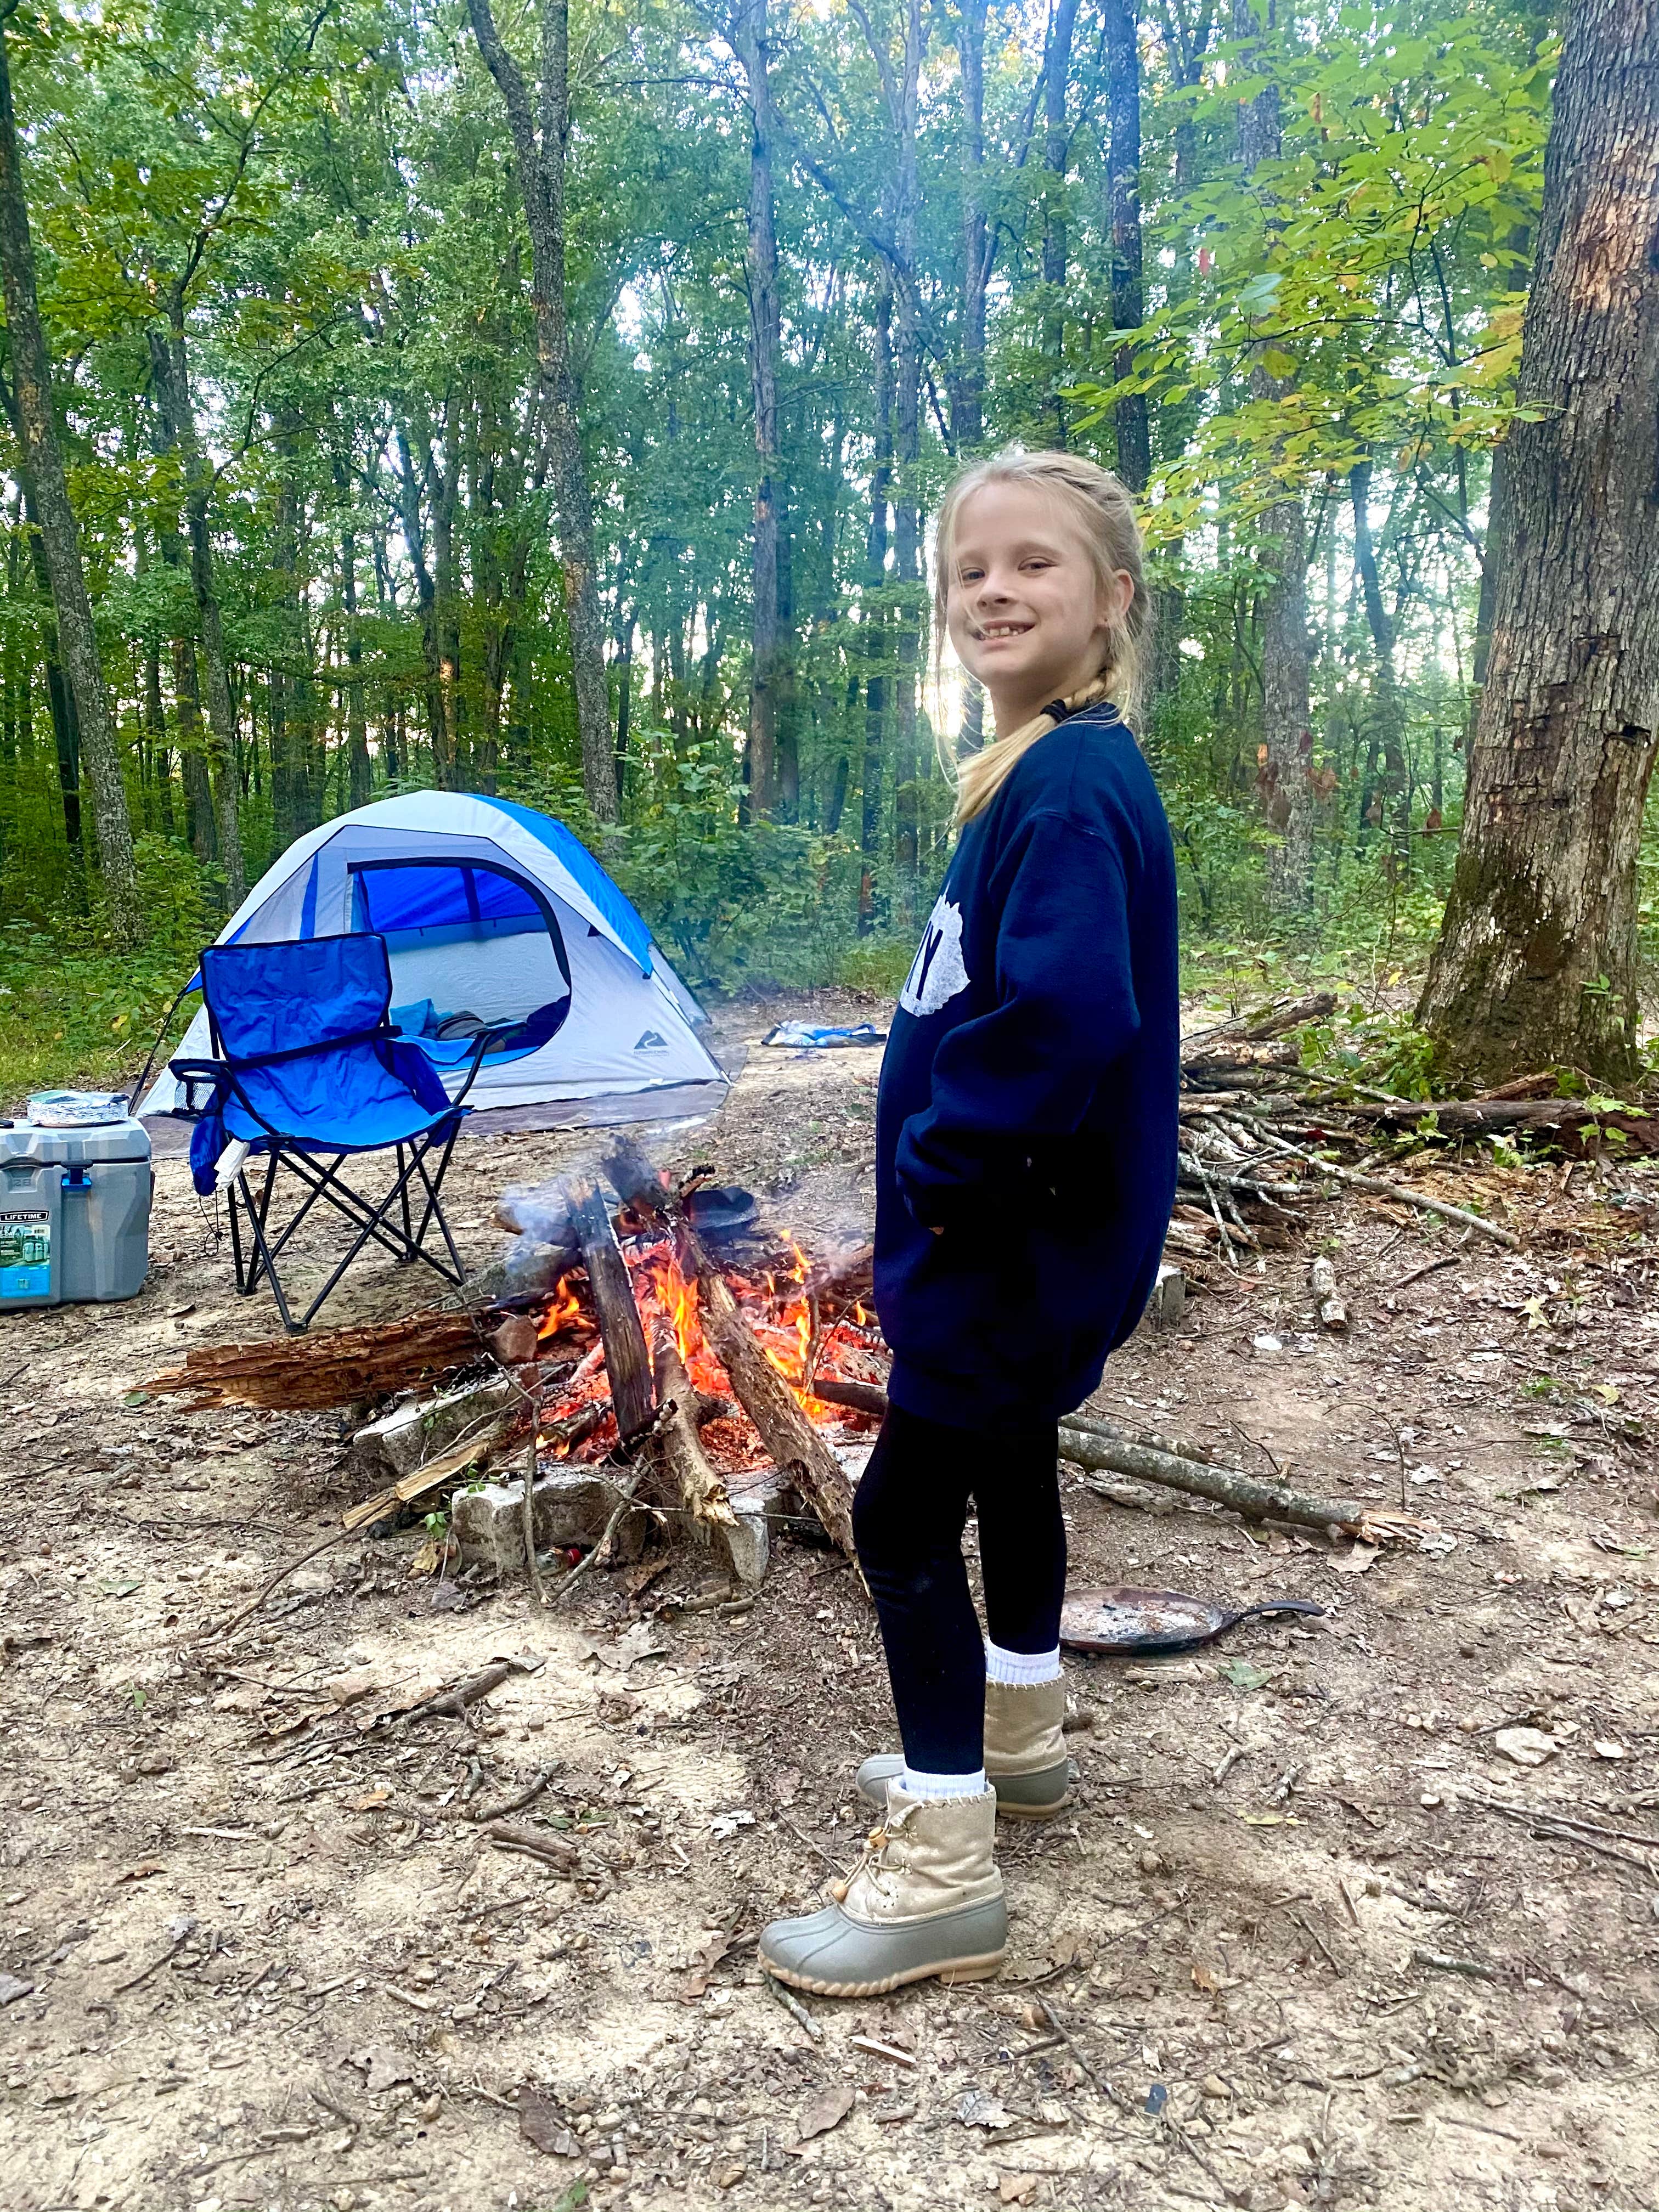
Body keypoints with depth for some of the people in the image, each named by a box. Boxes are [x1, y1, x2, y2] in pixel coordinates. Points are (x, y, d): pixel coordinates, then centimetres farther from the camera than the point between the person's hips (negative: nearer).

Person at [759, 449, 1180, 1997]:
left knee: (902, 1512, -2)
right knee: (1004, 1462, 22)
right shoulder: (1035, 773, 9)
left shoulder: (1077, 786, -21)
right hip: (1009, 1230, 10)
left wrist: (930, 1176, -20)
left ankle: (942, 1877, 13)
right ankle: (1015, 1743, 44)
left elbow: (1064, 1021, -34)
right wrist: (932, 1180, 8)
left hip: (1027, 1239, -10)